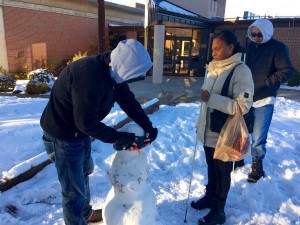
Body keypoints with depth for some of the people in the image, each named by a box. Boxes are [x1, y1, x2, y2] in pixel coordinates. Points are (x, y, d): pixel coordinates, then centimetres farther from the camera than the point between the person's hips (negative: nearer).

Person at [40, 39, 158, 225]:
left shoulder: (112, 71, -5)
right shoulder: (90, 76, -34)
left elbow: (128, 100, 0)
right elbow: (86, 122, -30)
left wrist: (148, 126, -7)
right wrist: (116, 137, -22)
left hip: (80, 130, 10)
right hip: (63, 136, -10)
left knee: (84, 172, 27)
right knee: (74, 191, 3)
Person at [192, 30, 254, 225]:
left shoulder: (241, 71, -18)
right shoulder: (213, 67, 4)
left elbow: (243, 106, -25)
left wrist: (211, 98, -27)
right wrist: (200, 123, 17)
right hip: (208, 130, 7)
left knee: (223, 171, 12)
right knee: (211, 168, 23)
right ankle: (210, 197, 45)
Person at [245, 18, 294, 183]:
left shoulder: (278, 48, -6)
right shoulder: (250, 47, 9)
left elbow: (287, 71, -11)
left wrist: (265, 83, -16)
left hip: (264, 99, -5)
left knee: (258, 138, -2)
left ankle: (257, 165, 21)